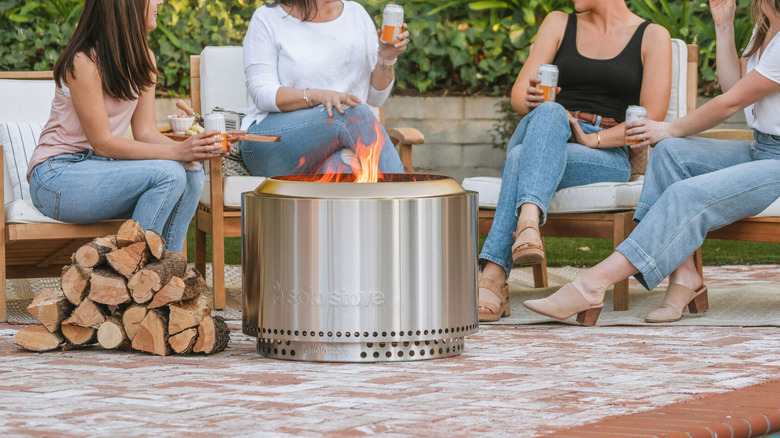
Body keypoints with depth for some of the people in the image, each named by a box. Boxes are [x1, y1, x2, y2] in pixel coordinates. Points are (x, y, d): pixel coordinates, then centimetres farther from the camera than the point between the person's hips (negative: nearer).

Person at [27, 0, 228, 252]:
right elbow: (102, 143, -20)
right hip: (56, 178, -8)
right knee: (167, 173, -27)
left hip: (100, 169, 8)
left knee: (191, 174, -16)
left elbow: (145, 131, 2)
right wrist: (177, 152, -28)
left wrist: (188, 151, -19)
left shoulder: (142, 58, 6)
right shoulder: (84, 61, -19)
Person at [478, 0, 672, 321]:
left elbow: (652, 119, 0)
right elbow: (518, 93, 10)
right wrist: (530, 100, -15)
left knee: (521, 159, -34)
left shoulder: (652, 37, 9)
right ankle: (528, 221, -59)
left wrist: (592, 139, -13)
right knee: (549, 112, -36)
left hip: (606, 154, -2)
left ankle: (493, 278, -53)